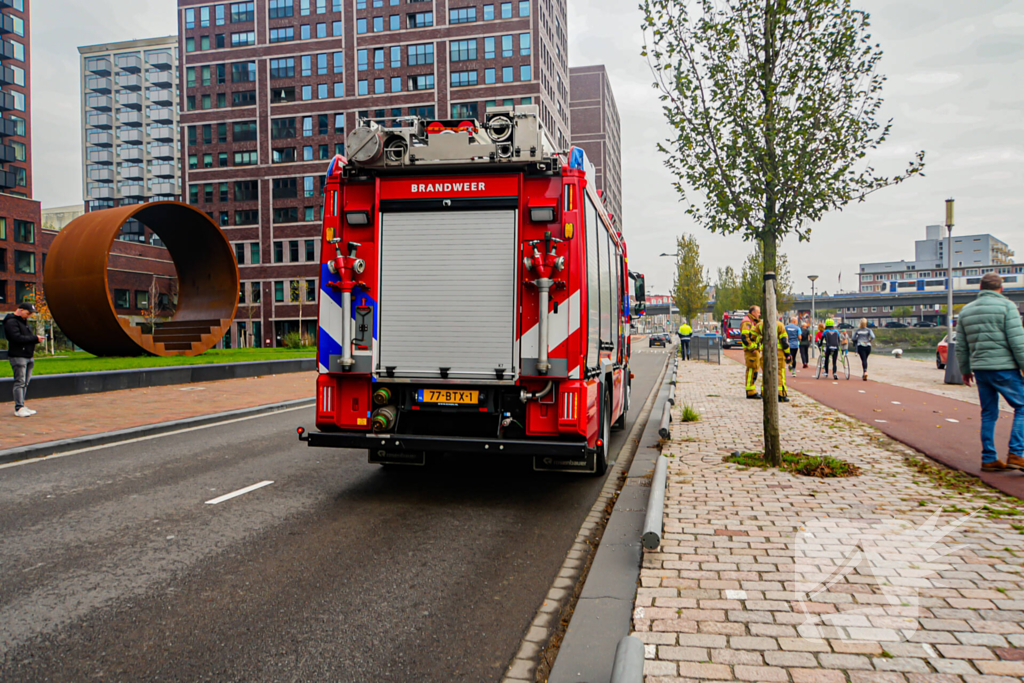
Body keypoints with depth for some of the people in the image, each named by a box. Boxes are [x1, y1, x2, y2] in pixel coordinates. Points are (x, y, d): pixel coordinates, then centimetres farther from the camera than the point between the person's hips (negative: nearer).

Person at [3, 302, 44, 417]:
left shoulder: (23, 322, 21)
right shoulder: (11, 322, -9)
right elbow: (17, 338, -21)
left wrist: (36, 339, 0)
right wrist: (35, 338, -17)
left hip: (28, 357, 9)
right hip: (17, 356, -9)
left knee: (25, 383, 9)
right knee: (20, 382, -10)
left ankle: (22, 406, 13)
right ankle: (19, 408, -10)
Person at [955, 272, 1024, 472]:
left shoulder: (966, 310, 12)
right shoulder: (1006, 306, -5)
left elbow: (961, 346, 14)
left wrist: (965, 370, 22)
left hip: (980, 369, 6)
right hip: (1003, 367, -5)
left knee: (988, 414, 11)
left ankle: (989, 459, 11)